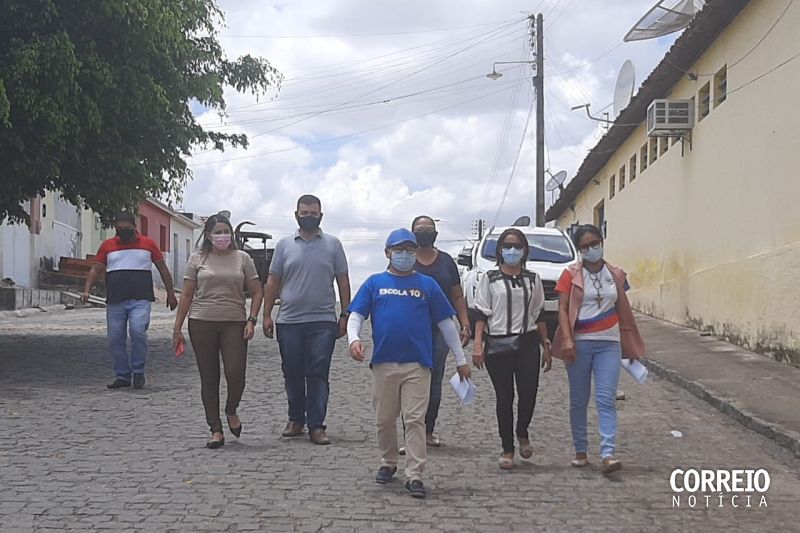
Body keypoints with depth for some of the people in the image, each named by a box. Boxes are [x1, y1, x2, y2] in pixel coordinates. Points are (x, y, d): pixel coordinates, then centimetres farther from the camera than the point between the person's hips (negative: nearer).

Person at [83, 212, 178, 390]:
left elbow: (163, 269, 13)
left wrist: (170, 293, 12)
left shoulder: (148, 244, 8)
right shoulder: (107, 245, 12)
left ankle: (138, 372, -5)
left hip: (140, 300, -3)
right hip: (115, 301, 3)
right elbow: (96, 269, 12)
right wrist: (87, 290, -3)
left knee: (137, 331, -21)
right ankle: (122, 376, 14)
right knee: (115, 340, 2)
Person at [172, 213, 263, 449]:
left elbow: (256, 292, 9)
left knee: (236, 374, -13)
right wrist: (177, 328, 4)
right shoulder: (197, 259, 6)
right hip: (202, 324, 1)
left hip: (234, 324, 0)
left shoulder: (242, 259, 7)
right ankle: (216, 430, 12)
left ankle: (231, 411, 19)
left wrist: (252, 320, -5)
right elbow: (186, 295, 7)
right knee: (208, 378, 3)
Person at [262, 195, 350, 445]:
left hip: (323, 322, -2)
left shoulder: (333, 244, 7)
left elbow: (343, 282, 7)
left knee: (318, 374, -4)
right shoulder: (285, 244, 10)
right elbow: (273, 282, 10)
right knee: (292, 374, 9)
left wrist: (344, 315, 1)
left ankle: (316, 425, -2)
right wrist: (267, 315, 4)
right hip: (289, 321, 2)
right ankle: (296, 419, 23)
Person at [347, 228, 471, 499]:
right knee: (385, 419, 12)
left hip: (418, 364, -1)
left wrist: (460, 360, 10)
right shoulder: (375, 283, 8)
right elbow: (356, 315, 3)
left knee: (415, 420, -4)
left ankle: (414, 475, -1)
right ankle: (388, 462, 32)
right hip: (383, 363, 1)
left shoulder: (427, 284, 8)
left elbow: (446, 323, 10)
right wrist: (354, 339, -18)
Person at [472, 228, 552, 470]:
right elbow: (481, 314, 1)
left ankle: (522, 433, 23)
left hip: (527, 343, 2)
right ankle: (507, 449, 13)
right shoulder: (490, 279, 4)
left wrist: (546, 345, 10)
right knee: (504, 398, 1)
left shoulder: (533, 279, 11)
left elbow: (539, 315, 14)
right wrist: (478, 345, -7)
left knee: (529, 394, -7)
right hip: (497, 345, -2)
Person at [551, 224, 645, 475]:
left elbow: (623, 309, 14)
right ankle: (580, 452, 19)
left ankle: (608, 454, -15)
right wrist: (567, 340, -18)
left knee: (606, 400, -9)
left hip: (609, 343, 1)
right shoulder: (571, 275, 0)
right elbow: (562, 309, -5)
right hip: (579, 344, -1)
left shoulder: (616, 274, 8)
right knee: (578, 401, 7)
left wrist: (631, 343, 14)